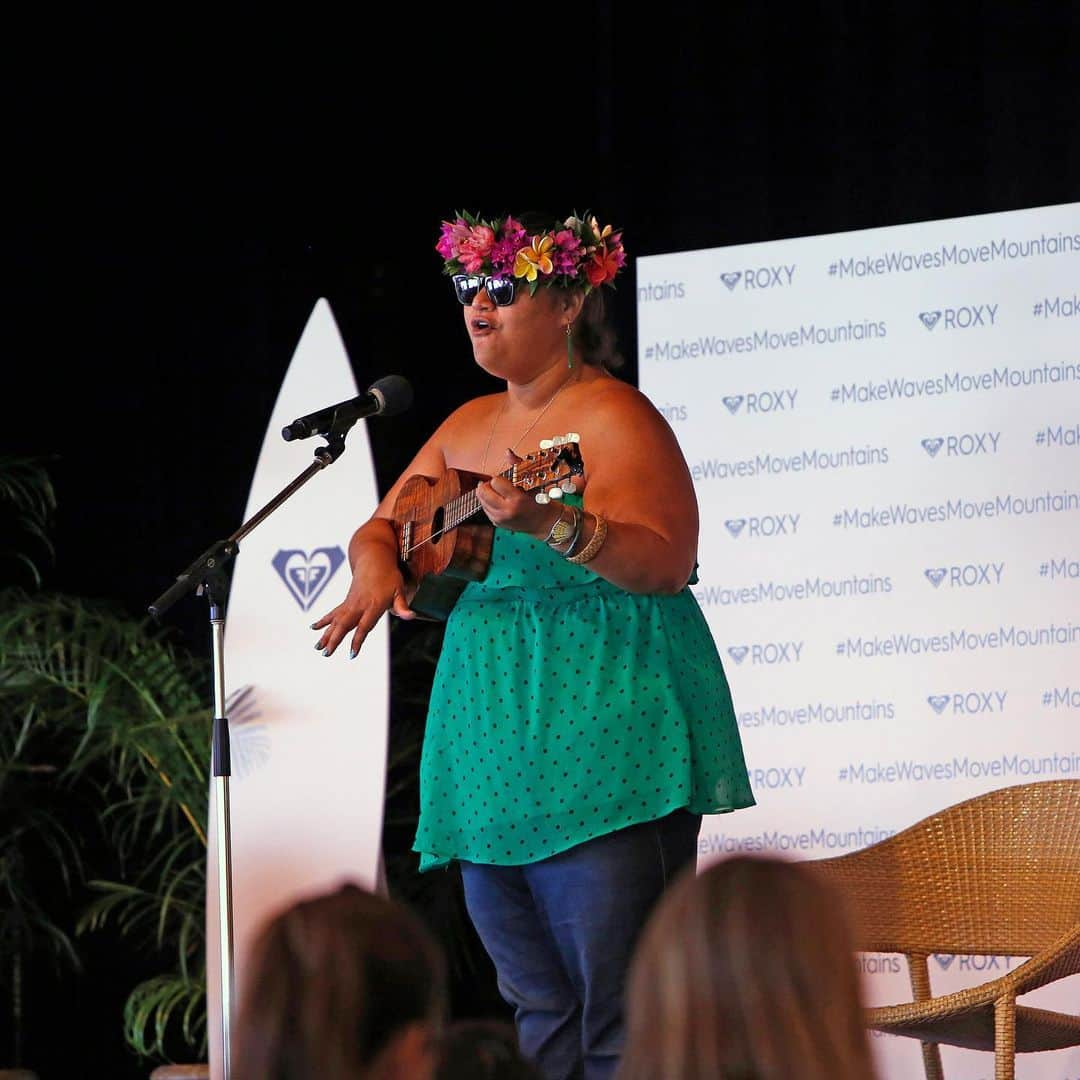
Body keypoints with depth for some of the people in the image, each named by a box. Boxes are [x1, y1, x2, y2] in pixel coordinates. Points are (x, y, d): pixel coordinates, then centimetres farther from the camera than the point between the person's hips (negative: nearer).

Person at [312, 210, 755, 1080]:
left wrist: (553, 524, -34)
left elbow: (667, 563, -19)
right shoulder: (469, 425, 17)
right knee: (537, 1007, 10)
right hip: (492, 740, 8)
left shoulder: (610, 415, -8)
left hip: (600, 738, -8)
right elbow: (381, 528, 24)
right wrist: (377, 561, 0)